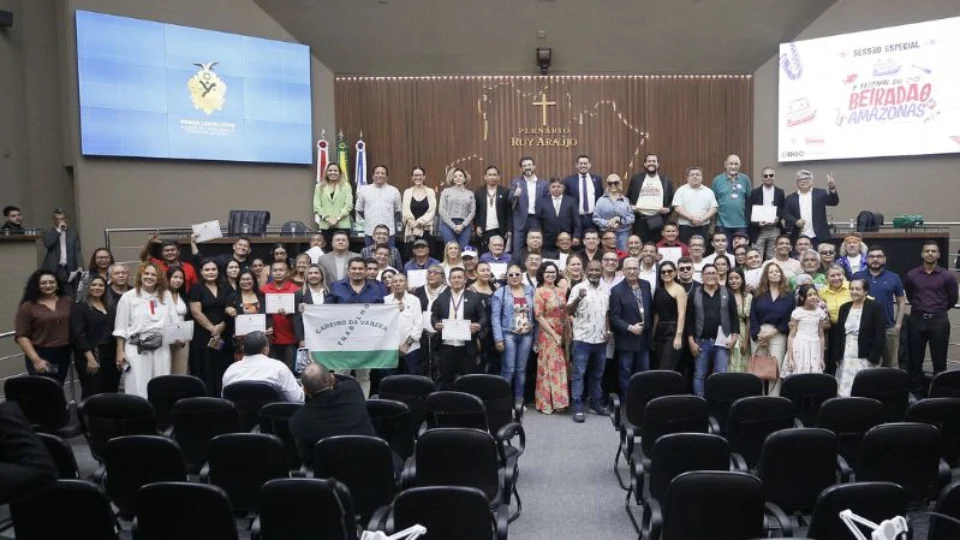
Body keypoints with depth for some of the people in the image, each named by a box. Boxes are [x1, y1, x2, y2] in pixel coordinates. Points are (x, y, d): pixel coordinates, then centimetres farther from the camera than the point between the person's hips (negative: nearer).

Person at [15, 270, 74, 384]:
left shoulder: (68, 302, 7)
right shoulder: (28, 307, -3)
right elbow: (21, 336, -7)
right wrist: (35, 360, -13)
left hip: (63, 354, 4)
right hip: (40, 355, -4)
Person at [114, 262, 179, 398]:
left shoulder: (166, 295, 12)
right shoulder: (128, 297, 3)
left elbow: (174, 322, 10)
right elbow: (121, 328, 3)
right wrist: (120, 352, -2)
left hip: (161, 349, 3)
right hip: (137, 349, -3)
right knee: (137, 390, -3)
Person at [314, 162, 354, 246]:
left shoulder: (346, 186, 7)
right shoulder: (319, 187, 11)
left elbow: (348, 205, -1)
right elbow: (317, 206, 4)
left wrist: (337, 218, -11)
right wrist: (327, 218, -9)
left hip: (343, 225, -1)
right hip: (325, 225, 1)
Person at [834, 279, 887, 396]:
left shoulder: (875, 307, -4)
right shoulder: (844, 308, 11)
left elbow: (880, 335, -8)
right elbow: (837, 334, 12)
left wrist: (874, 358, -13)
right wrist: (836, 356, 5)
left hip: (866, 358, -4)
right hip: (846, 358, 5)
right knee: (845, 390, 3)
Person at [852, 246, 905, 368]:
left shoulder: (893, 278, 5)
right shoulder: (857, 277, 3)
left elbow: (901, 302, 8)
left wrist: (898, 324, 0)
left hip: (889, 328, 1)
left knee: (891, 365, 8)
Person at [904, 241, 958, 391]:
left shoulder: (947, 276, -1)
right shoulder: (911, 275, 2)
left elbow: (952, 300, 10)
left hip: (939, 321, -1)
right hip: (916, 320, 1)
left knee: (939, 361, 4)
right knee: (915, 360, 6)